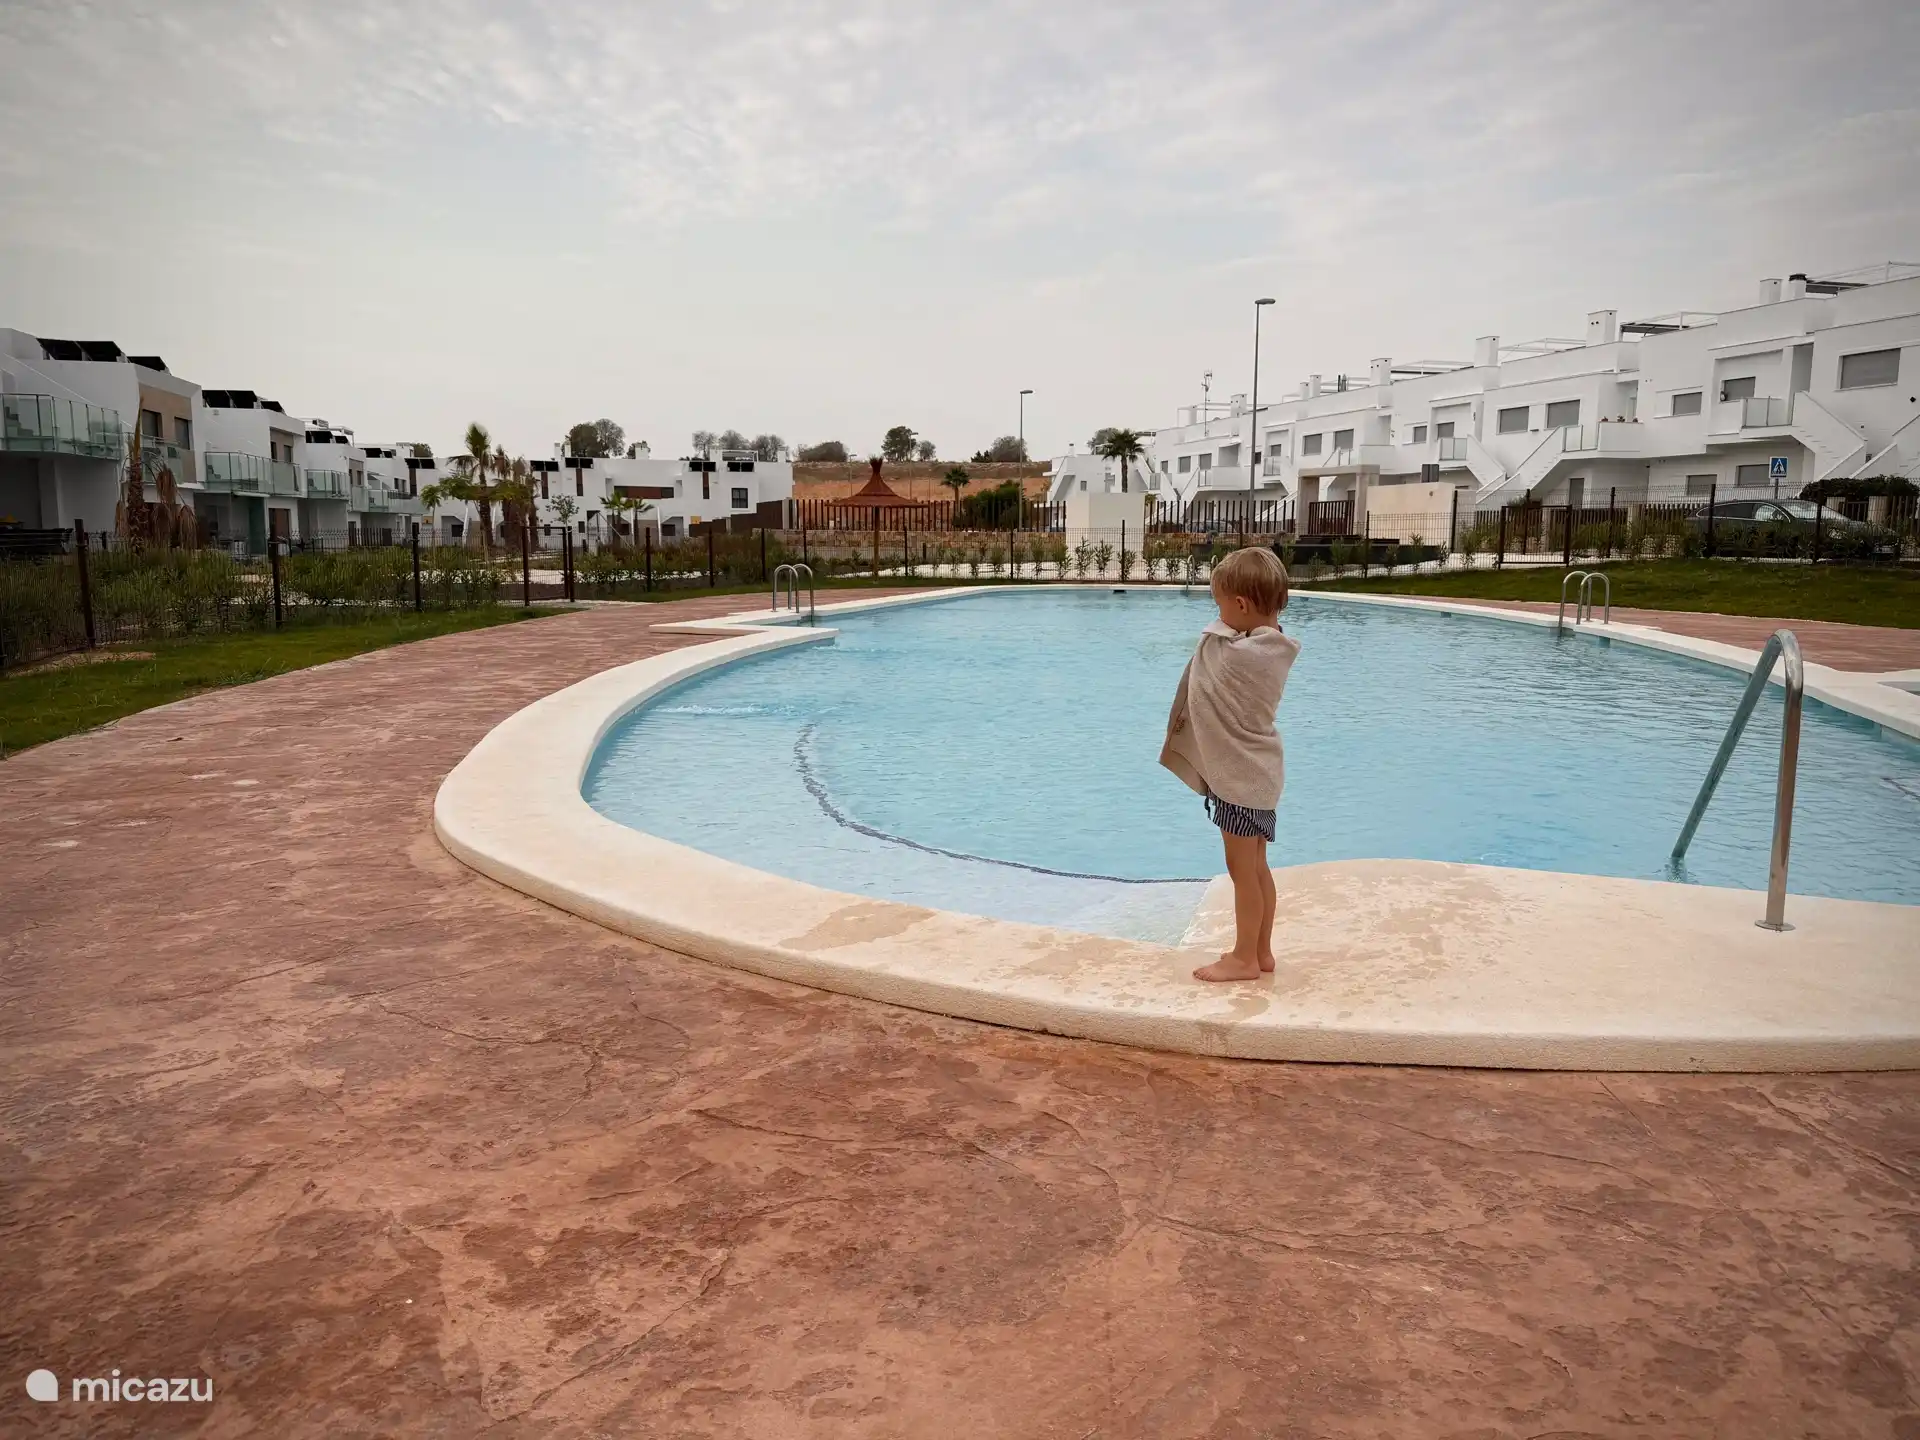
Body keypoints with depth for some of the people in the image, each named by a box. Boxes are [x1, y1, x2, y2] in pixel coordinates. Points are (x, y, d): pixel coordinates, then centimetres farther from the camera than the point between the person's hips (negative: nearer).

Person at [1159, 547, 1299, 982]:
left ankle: (1245, 958, 15)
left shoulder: (1236, 652, -25)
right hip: (1258, 772, 9)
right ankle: (1261, 951, 29)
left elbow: (1212, 635, -7)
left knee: (1242, 869, 3)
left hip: (1240, 778, -9)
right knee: (1257, 866, 17)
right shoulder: (1272, 648, 2)